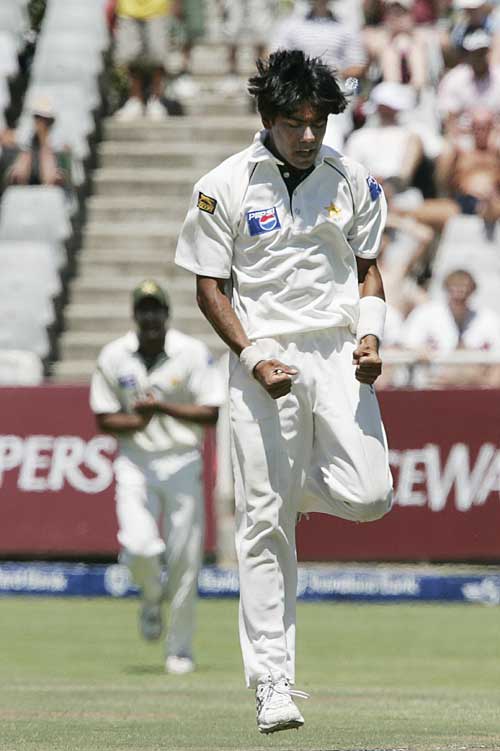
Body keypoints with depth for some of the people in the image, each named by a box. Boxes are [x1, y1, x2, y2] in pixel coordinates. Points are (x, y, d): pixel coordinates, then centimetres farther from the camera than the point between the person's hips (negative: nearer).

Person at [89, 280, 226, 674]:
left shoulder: (192, 353, -7)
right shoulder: (113, 357, -1)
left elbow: (212, 413, -11)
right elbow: (104, 419, 3)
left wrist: (163, 409, -22)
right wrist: (136, 421, -17)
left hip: (182, 462, -1)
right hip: (134, 462, 1)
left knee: (184, 560, -1)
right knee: (138, 546, -18)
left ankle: (180, 649, 12)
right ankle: (152, 598, 18)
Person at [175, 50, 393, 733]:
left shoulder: (350, 180, 7)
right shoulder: (224, 188, -3)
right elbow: (210, 286, 1)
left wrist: (370, 334, -3)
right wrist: (253, 357, -12)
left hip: (338, 354, 2)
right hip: (265, 358, -2)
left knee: (369, 497, -15)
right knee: (265, 525, -4)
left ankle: (299, 481, 22)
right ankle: (274, 685, -1)